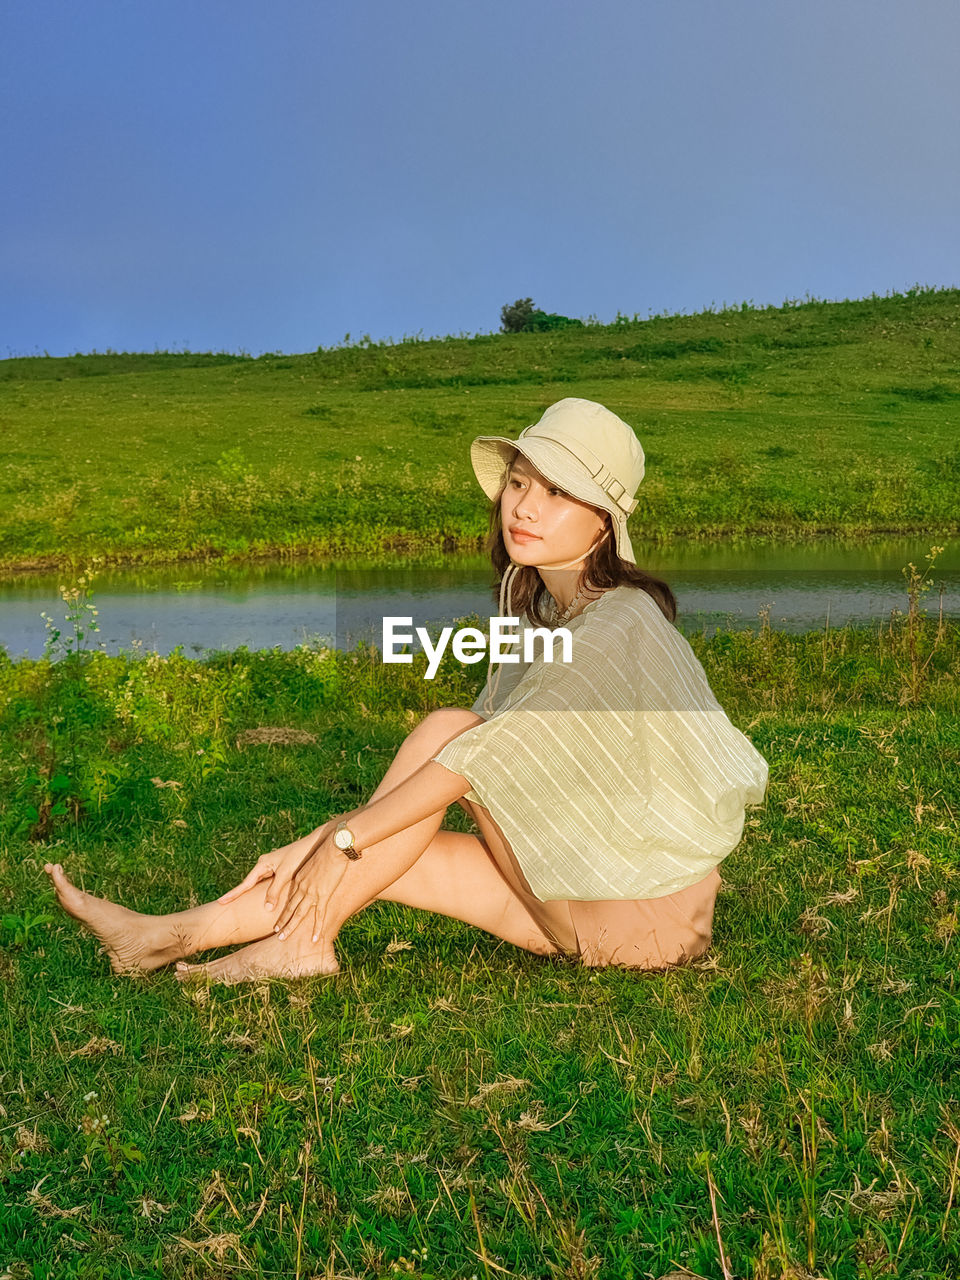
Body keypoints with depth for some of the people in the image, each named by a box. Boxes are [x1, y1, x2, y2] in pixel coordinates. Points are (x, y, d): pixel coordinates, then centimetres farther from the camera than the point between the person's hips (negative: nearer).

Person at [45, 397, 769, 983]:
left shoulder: (614, 629, -24)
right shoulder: (545, 610, 4)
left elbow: (476, 759, -23)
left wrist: (344, 840, -15)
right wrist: (322, 842, -2)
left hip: (652, 911, -8)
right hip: (594, 872, 8)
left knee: (449, 730, -19)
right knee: (384, 857, -7)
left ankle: (304, 934, -11)